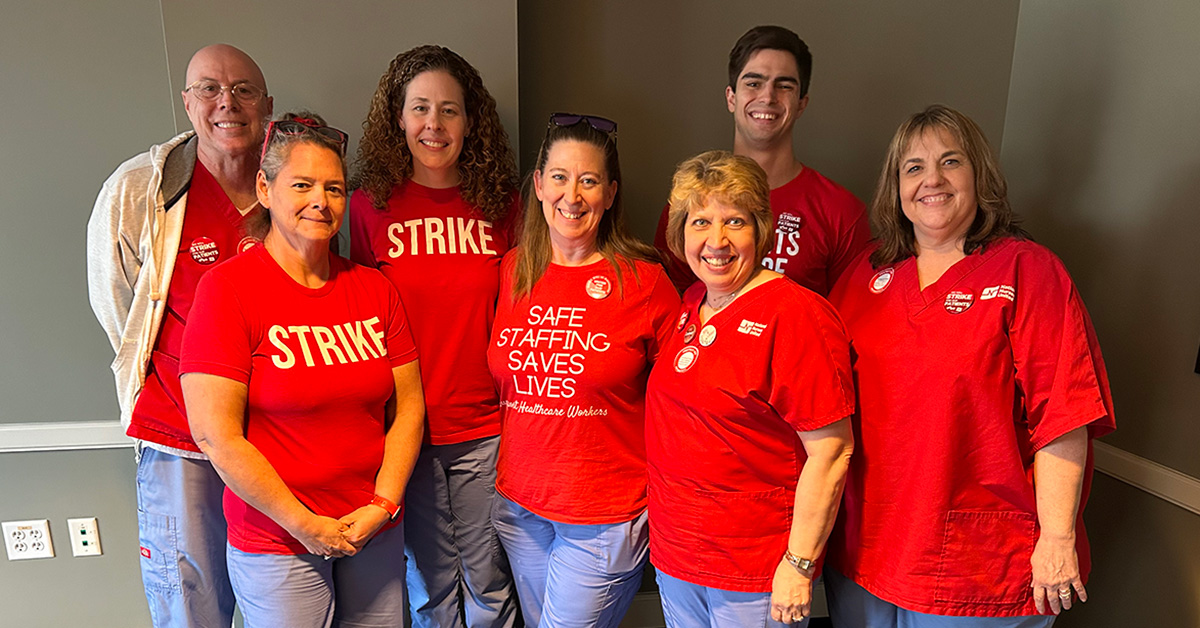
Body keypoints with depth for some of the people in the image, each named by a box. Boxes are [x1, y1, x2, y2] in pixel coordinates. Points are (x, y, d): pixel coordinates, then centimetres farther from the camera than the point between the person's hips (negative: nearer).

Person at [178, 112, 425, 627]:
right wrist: (306, 525, -14)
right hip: (276, 542, -4)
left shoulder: (374, 289, 3)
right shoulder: (227, 289, -11)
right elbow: (215, 435, -15)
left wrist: (381, 506, -7)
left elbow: (408, 405, 2)